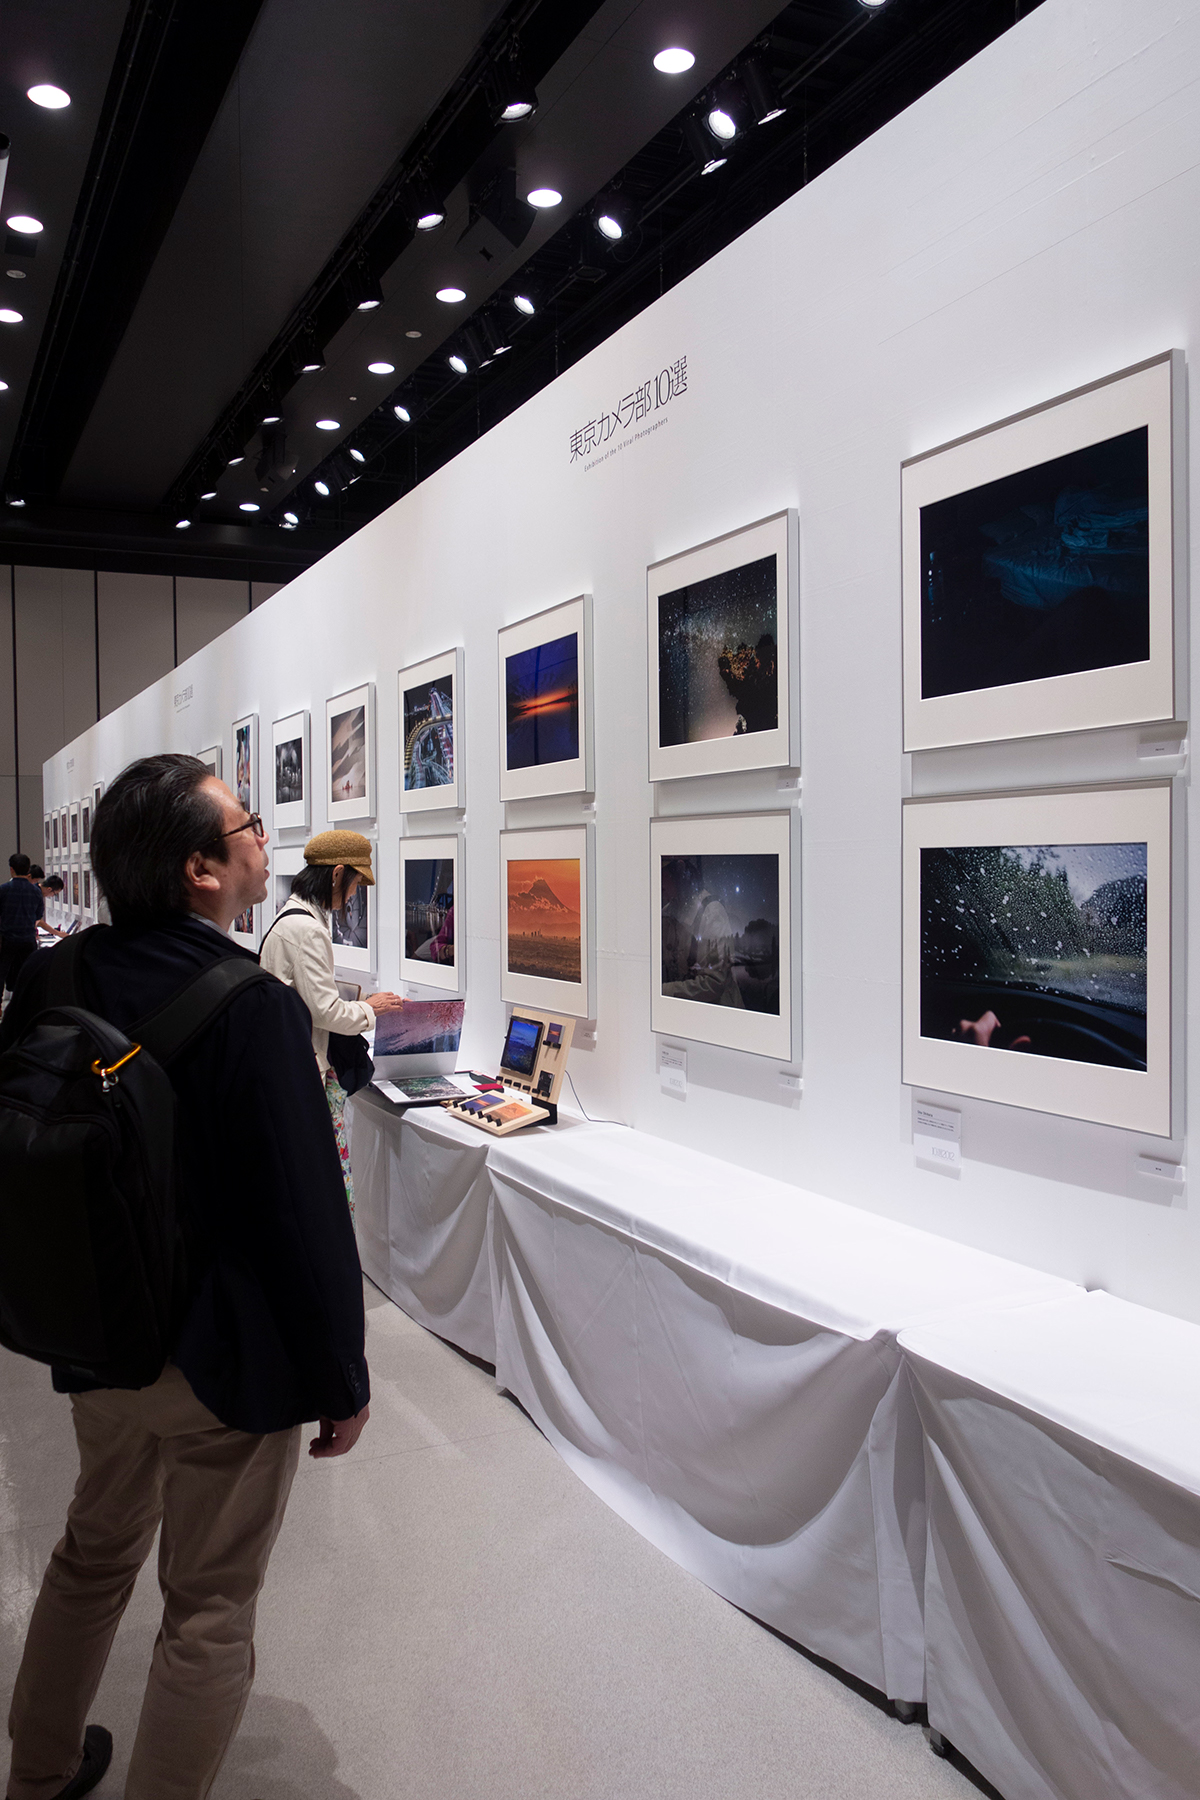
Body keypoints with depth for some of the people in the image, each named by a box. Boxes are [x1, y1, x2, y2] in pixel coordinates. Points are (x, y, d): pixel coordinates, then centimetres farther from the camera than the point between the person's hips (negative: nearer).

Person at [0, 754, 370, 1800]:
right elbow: (308, 1216, -24)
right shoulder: (255, 1006, -26)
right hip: (229, 1361, -7)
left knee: (94, 1555, 29)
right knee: (210, 1612, 14)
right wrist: (342, 1381, -11)